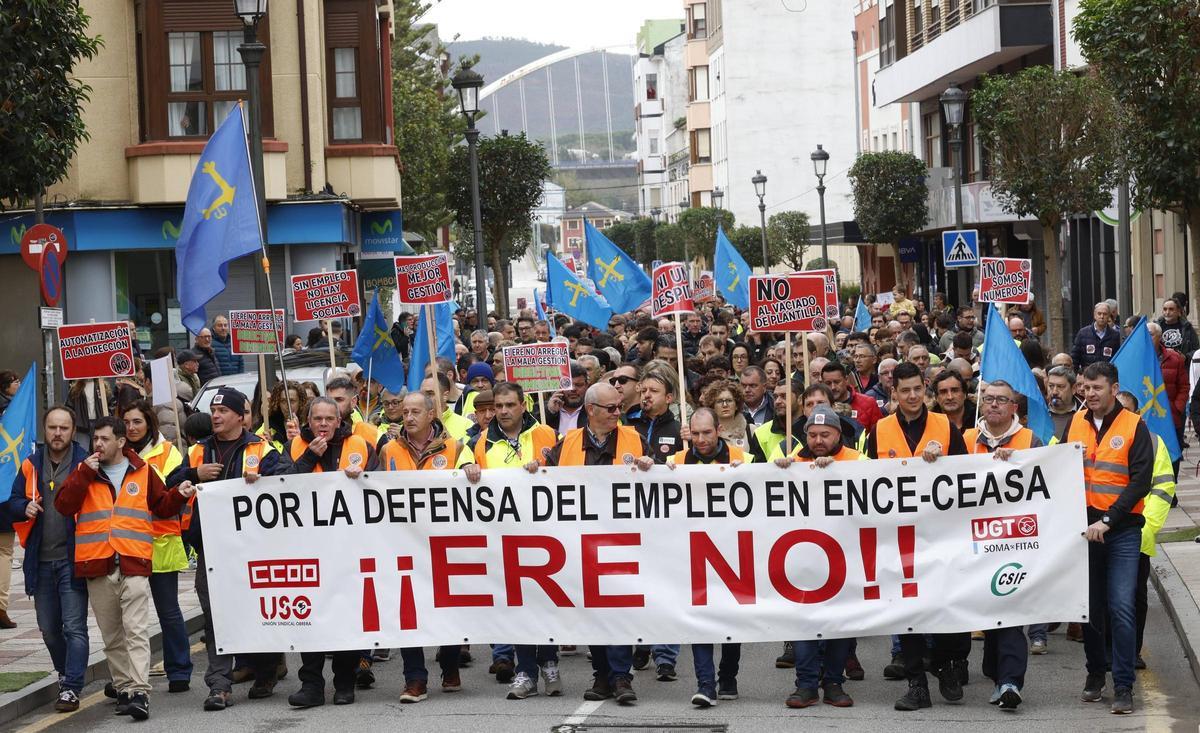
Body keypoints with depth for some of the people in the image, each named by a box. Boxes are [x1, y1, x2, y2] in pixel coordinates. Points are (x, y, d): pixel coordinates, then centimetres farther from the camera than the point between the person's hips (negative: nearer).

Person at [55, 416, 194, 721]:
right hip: (97, 568, 2)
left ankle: (139, 693, -17)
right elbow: (63, 506, -1)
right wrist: (85, 473, -9)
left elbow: (162, 506, 18)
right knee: (112, 636, 8)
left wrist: (179, 495, -2)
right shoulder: (84, 472, 11)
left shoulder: (143, 472, 10)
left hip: (134, 565, -2)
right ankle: (123, 689, 16)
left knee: (136, 631, -11)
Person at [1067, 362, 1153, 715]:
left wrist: (1107, 520, -18)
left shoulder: (1135, 427, -5)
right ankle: (1095, 673, 26)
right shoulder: (1075, 423, 6)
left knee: (1121, 607, -10)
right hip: (1083, 524, 4)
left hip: (1122, 529, -4)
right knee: (1089, 604, 11)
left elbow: (1141, 481, -11)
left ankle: (1123, 686, -4)